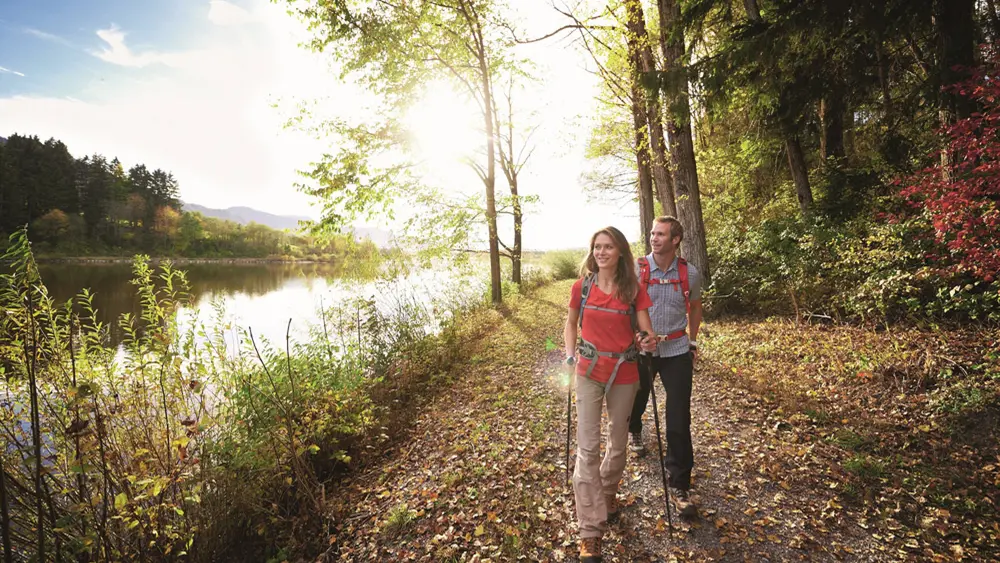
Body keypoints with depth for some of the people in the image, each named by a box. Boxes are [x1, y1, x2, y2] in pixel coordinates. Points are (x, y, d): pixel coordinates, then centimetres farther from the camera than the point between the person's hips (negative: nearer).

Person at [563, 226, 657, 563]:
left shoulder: (635, 290, -6)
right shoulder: (582, 287, -4)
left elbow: (646, 331, -6)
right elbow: (571, 323, 10)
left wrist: (649, 341, -29)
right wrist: (570, 355, -3)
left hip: (624, 374, 1)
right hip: (589, 373, 0)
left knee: (618, 441, 16)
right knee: (587, 447, -3)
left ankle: (608, 494, 45)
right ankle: (590, 532, 6)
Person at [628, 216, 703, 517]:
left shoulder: (690, 274, -6)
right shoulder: (637, 269, -11)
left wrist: (693, 341, 13)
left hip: (677, 351, 0)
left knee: (679, 419, -3)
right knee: (637, 399, 22)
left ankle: (679, 487, 9)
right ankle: (635, 431, 58)